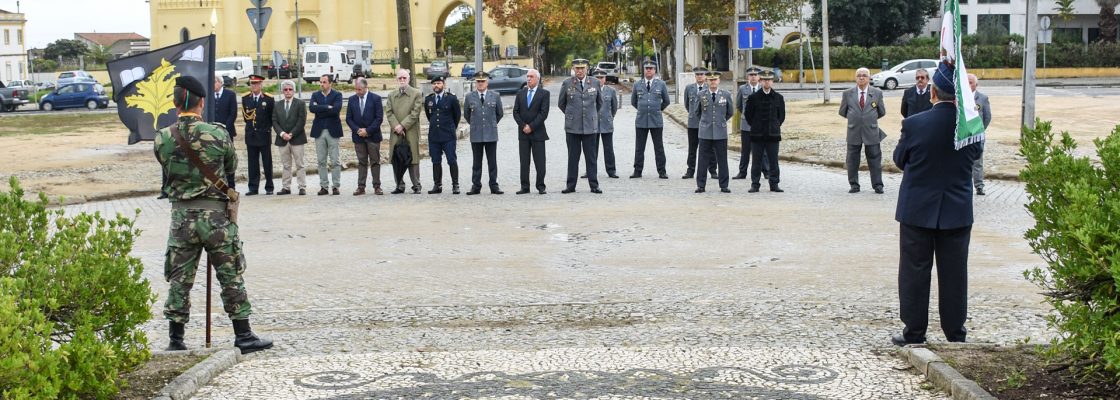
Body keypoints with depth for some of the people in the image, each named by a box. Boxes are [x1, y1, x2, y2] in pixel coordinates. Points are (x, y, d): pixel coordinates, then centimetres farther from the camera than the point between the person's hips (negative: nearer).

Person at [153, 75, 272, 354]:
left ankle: (176, 340, 14)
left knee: (179, 279, 10)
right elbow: (232, 165, 7)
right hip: (215, 214, -2)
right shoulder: (217, 134, -9)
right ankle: (243, 336, 10)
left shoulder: (163, 139, -4)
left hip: (181, 216, 2)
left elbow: (167, 168, 10)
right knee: (231, 276, 6)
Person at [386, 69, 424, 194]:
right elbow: (389, 113, 6)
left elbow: (415, 113, -6)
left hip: (411, 132, -4)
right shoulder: (391, 95, 14)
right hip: (396, 132, 4)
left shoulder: (417, 93, 2)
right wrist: (396, 126, -10)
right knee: (396, 160, 3)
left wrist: (402, 126, -12)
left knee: (413, 160, -2)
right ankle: (399, 186, 10)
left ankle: (416, 186, 3)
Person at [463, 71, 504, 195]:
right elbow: (466, 114, 15)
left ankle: (494, 186, 8)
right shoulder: (469, 97, 4)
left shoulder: (495, 96, 3)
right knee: (477, 162, 5)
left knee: (492, 161, 3)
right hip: (476, 134, 0)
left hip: (491, 134, 0)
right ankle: (476, 186, 9)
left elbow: (499, 114, 14)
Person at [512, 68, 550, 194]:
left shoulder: (544, 93, -1)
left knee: (539, 162, -1)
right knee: (524, 161, 4)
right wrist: (523, 126, -7)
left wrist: (531, 127, -13)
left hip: (537, 132, -3)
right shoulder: (520, 93, 11)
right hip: (523, 132, 3)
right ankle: (524, 187, 8)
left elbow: (543, 113, -9)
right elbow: (516, 112, 7)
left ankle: (541, 186, 4)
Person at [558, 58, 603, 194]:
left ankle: (594, 185, 7)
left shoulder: (595, 83, 6)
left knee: (591, 157, 2)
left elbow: (599, 103, 19)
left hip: (590, 126, 1)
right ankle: (571, 185, 8)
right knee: (573, 157, 3)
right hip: (572, 126, -1)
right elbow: (561, 104, 12)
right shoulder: (567, 84, 2)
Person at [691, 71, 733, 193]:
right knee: (703, 160, 2)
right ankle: (700, 185, 7)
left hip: (721, 132, 0)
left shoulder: (726, 95, 3)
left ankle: (724, 186, 8)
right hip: (705, 133, 0)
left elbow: (730, 112, 16)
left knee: (722, 160, 3)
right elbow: (696, 112, 14)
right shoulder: (701, 95, 2)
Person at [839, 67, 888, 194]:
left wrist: (870, 118, 11)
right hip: (854, 132, 1)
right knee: (852, 160, 5)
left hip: (871, 131, -1)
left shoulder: (877, 93, 3)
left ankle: (878, 185, 11)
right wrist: (854, 118, 9)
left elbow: (882, 112, 9)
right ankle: (854, 185, 16)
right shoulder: (847, 94, 3)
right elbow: (843, 112, 9)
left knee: (875, 159, 3)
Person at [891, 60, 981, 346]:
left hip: (918, 211, -2)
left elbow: (899, 160, -2)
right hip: (957, 212, 2)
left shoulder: (914, 124, -15)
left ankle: (914, 332, 12)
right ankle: (955, 335, 18)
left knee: (915, 272, 8)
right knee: (954, 274, 10)